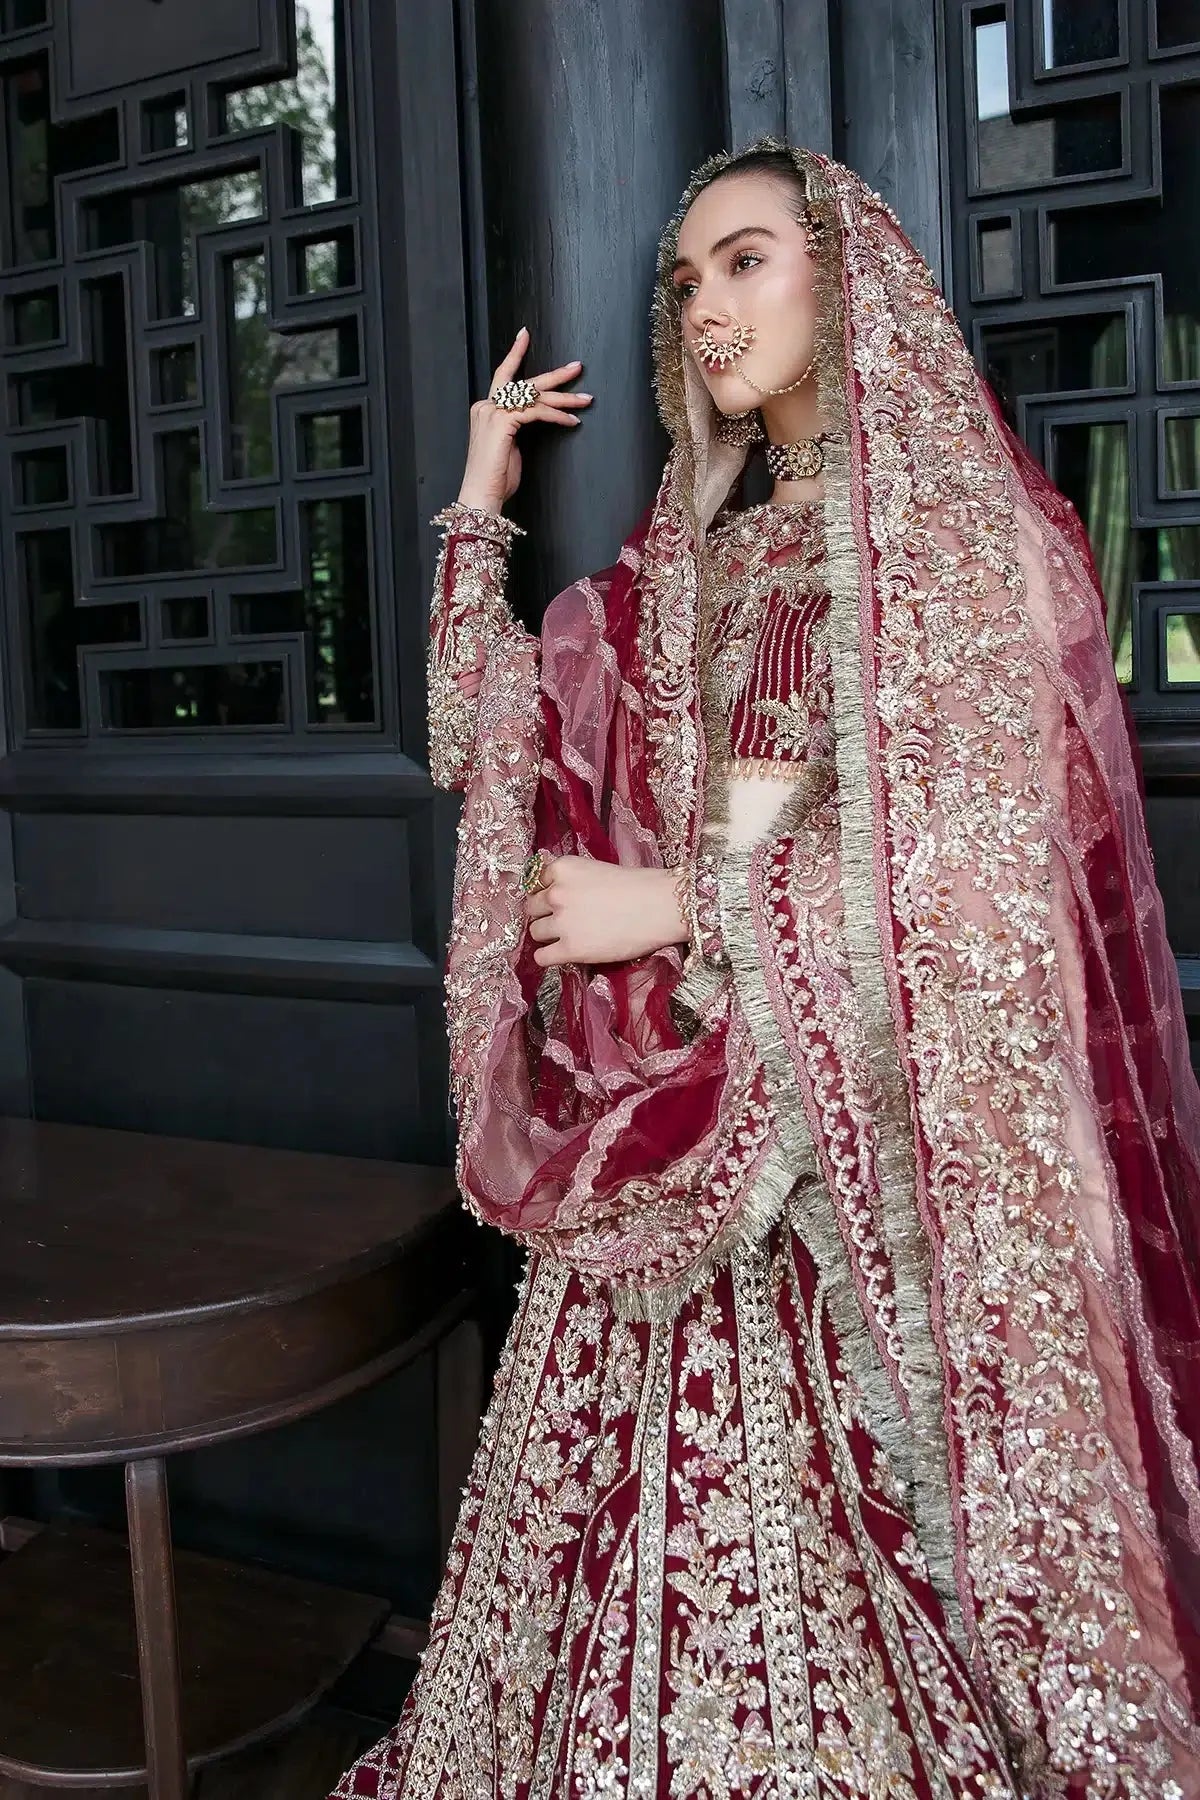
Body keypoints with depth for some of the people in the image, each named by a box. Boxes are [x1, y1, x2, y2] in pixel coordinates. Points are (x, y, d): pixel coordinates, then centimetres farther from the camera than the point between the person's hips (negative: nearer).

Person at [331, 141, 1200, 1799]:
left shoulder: (967, 525, -2)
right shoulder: (693, 562, 14)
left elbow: (975, 852, -12)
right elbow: (483, 738, 12)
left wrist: (675, 907, -12)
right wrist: (481, 502, 10)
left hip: (867, 1105, -5)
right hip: (681, 1103, 5)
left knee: (818, 1540, 1)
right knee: (670, 1513, 9)